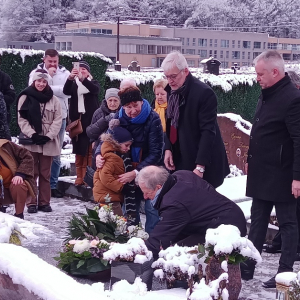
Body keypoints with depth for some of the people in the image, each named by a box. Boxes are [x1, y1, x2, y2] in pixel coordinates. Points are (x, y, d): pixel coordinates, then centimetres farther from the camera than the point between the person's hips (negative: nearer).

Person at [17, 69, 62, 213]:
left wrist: (49, 136, -10)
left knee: (45, 173, 6)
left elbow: (57, 120, 2)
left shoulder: (53, 99, 7)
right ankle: (31, 203, 6)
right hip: (31, 141, -1)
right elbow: (22, 119, -1)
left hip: (48, 142, 1)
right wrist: (32, 134, -13)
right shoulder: (25, 97, 3)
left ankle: (44, 202, 12)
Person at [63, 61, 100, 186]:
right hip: (77, 120, 2)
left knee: (89, 150, -6)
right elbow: (66, 91, -9)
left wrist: (83, 78, -32)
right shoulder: (74, 84, 12)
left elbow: (95, 89, -16)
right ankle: (79, 176, 4)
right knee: (78, 150, 2)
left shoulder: (93, 83, 8)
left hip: (90, 120, -2)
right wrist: (70, 77, -27)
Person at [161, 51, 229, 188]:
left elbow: (208, 131, -20)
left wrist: (200, 166, -24)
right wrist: (168, 149, -1)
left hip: (203, 163, -6)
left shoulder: (204, 93, -18)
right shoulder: (172, 90, 5)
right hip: (180, 159, 7)